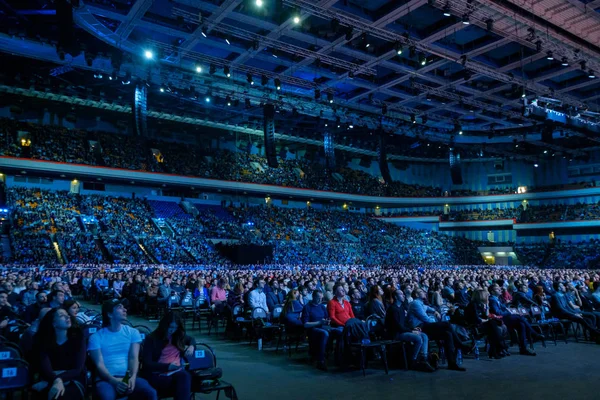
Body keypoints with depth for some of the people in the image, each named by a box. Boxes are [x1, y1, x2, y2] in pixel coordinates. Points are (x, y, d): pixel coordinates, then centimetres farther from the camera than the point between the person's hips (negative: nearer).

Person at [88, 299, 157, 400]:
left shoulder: (132, 332, 12)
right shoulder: (96, 337, 5)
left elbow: (133, 358, 1)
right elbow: (99, 364, -4)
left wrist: (133, 377, -18)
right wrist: (114, 381, -21)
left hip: (128, 378, 2)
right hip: (107, 379, -2)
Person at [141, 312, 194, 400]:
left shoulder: (179, 336, 16)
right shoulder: (151, 339, -1)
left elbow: (191, 339, 37)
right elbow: (146, 363, -8)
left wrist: (191, 346, 12)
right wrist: (168, 366, -19)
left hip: (176, 371, 5)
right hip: (157, 374, -5)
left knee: (185, 375, -36)